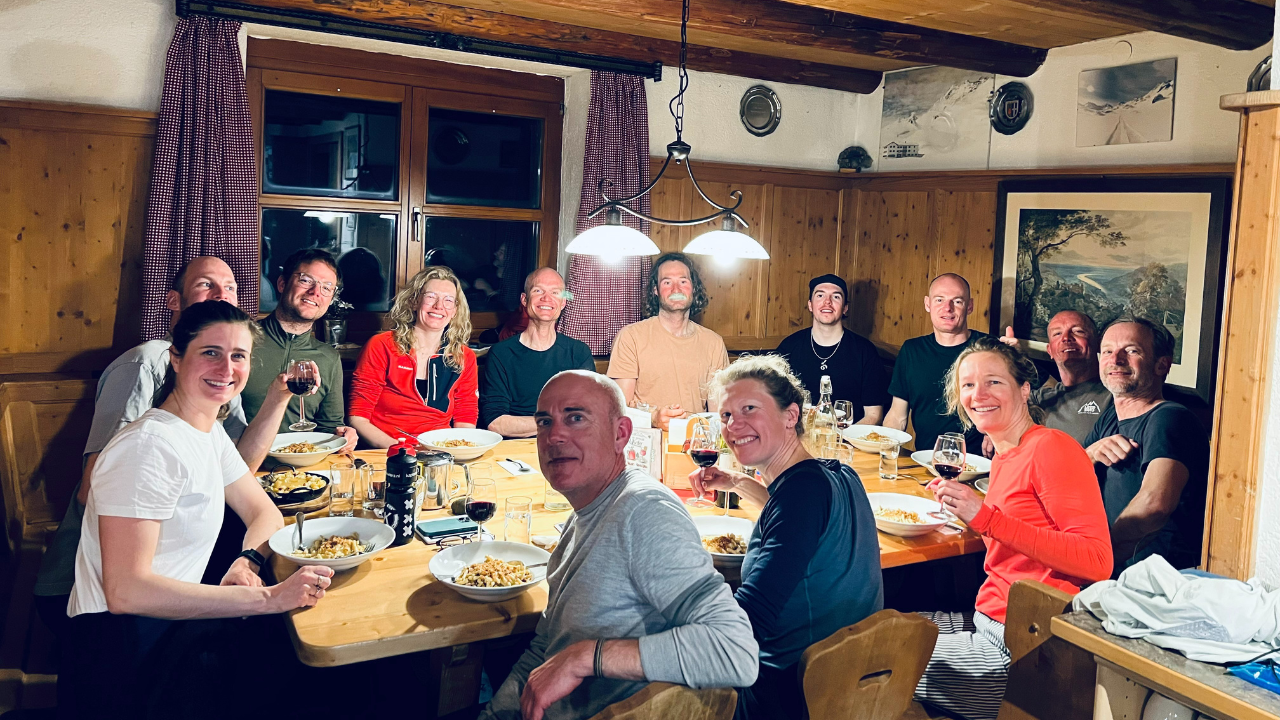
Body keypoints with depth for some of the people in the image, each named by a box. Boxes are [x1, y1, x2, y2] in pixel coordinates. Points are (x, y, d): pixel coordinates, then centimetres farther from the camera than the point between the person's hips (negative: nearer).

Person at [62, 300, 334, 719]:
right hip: (122, 653, -8)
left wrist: (246, 564, -10)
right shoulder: (151, 447, -20)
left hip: (172, 628, 9)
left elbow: (264, 512, 14)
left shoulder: (210, 432, 9)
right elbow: (125, 590, -26)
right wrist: (267, 598, -28)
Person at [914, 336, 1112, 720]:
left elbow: (1097, 562, -21)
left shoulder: (1050, 447, -14)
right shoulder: (1004, 456, 11)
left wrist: (988, 518, -24)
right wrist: (964, 504, 7)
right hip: (987, 620, 8)